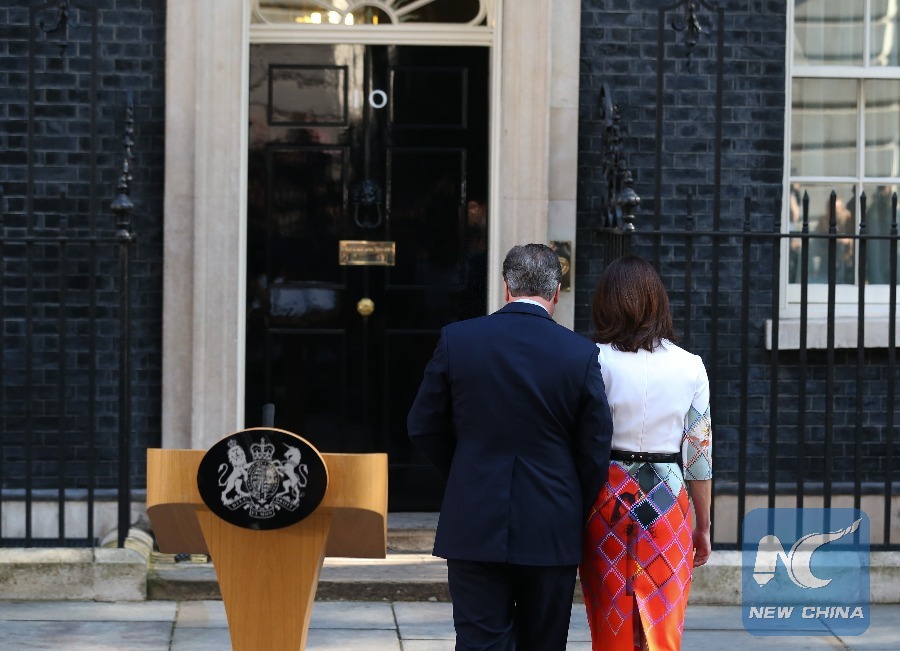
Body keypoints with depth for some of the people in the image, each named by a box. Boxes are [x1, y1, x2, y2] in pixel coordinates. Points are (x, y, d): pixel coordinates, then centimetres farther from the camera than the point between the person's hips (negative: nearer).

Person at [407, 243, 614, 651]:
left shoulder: (456, 340, -3)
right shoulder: (581, 354, -5)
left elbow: (423, 427, 4)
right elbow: (596, 450, -1)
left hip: (473, 528, 0)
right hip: (552, 532, 0)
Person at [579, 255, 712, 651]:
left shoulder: (596, 361, -6)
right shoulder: (689, 366, 0)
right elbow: (699, 453, 3)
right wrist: (703, 526, 13)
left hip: (607, 501, -1)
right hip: (667, 505, 1)